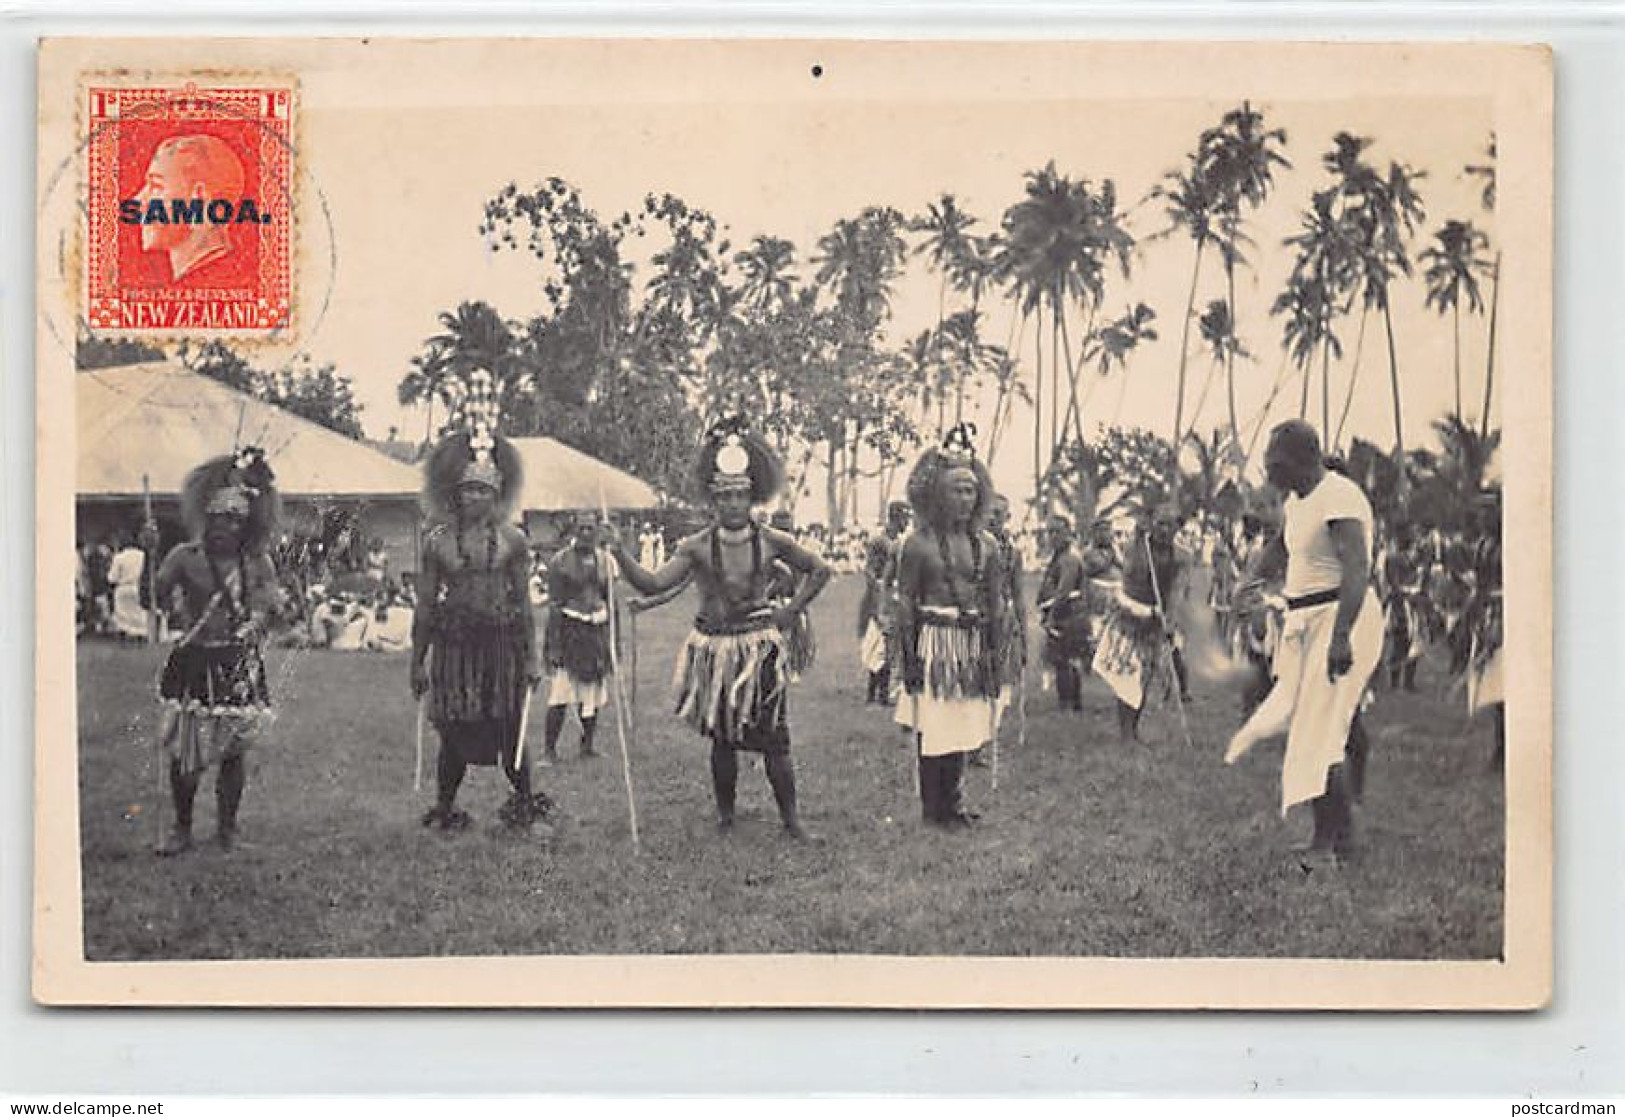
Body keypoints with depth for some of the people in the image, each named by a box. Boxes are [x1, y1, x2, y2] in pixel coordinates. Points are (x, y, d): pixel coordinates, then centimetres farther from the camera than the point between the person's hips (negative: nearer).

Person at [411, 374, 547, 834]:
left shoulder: (512, 539, 2)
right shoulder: (438, 540, 2)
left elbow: (523, 603, 5)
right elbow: (425, 605, 5)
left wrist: (530, 658, 1)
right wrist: (418, 661, 4)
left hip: (502, 641, 0)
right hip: (453, 642, 0)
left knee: (510, 731, 3)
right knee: (454, 735, 3)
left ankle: (524, 801, 21)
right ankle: (444, 809, 17)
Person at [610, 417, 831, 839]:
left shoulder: (771, 541, -4)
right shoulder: (698, 547, -5)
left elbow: (820, 571, 9)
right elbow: (653, 584, -13)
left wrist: (791, 611, 3)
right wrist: (621, 556, -26)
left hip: (761, 647, -1)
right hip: (715, 649, 1)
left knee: (773, 739, -1)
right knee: (722, 739, 9)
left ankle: (791, 817, 9)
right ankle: (725, 816, 22)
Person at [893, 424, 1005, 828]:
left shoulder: (986, 544, 6)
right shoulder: (919, 543, -7)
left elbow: (996, 602, 11)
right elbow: (905, 602, -6)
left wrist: (994, 653, 8)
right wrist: (909, 655, -10)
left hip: (973, 644, 5)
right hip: (934, 641, -4)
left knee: (963, 728, 11)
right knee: (933, 729, 0)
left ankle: (954, 803, 23)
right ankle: (934, 809, 11)